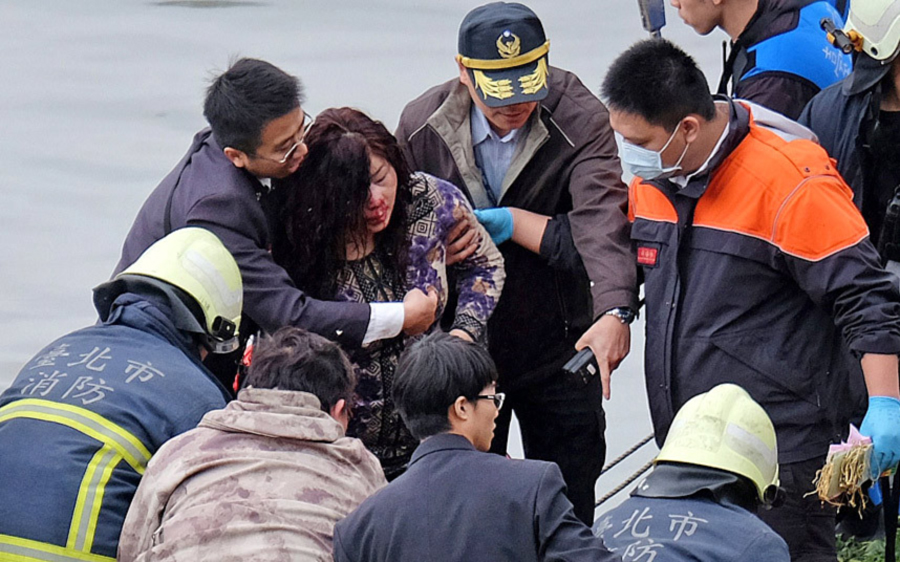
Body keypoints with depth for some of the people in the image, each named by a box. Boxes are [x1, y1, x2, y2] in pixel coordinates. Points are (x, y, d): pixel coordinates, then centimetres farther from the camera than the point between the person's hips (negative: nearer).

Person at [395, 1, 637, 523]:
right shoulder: (422, 124, -7)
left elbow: (602, 221, -29)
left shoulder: (579, 118, -17)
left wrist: (615, 310, -44)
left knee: (569, 511, 8)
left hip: (558, 348, -2)